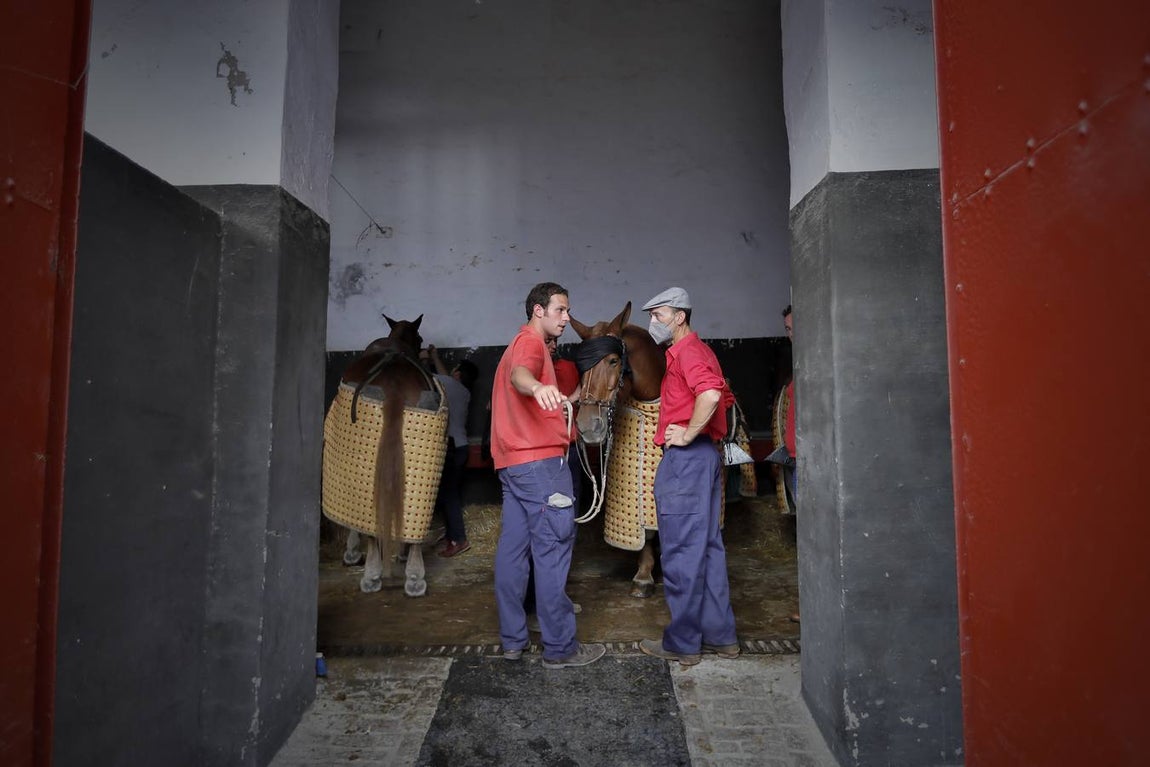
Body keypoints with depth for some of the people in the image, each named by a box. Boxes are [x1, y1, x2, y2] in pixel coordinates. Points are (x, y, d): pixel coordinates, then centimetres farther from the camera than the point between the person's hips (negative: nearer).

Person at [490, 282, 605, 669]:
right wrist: (538, 387, -53)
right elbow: (519, 375, -31)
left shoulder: (519, 344, 24)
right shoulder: (531, 343, -8)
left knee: (513, 548, 11)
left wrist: (566, 399, 38)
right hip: (541, 462, -10)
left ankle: (512, 639, 20)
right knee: (553, 550, -5)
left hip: (512, 463, 10)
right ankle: (559, 647, 3)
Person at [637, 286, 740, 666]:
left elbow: (711, 392, -31)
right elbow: (725, 397, 29)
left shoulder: (685, 350, -12)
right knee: (708, 547, 14)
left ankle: (683, 643, 8)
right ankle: (720, 635, 23)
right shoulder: (699, 349, 19)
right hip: (707, 454, 10)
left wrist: (689, 433, -20)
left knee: (681, 552, -2)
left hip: (684, 456, -10)